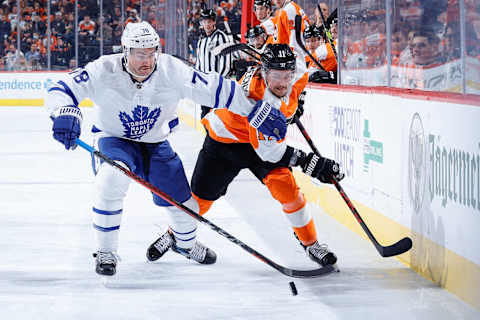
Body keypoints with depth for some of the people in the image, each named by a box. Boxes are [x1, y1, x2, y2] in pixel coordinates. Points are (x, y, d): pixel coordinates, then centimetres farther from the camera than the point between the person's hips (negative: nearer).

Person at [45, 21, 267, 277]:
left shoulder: (171, 70, -21)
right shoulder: (104, 71, -25)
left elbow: (215, 89, -17)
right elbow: (62, 90, -27)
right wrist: (65, 113, -50)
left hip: (155, 144, 3)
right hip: (114, 140, -3)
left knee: (184, 204, 3)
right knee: (111, 179, -34)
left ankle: (185, 242, 42)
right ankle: (105, 252, -16)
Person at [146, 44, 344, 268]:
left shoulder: (298, 71, -22)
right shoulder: (255, 95, -40)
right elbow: (268, 150, -39)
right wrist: (308, 161, -43)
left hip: (266, 137, 4)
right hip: (223, 139, -4)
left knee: (284, 184, -18)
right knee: (200, 198, 7)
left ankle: (310, 243, -4)